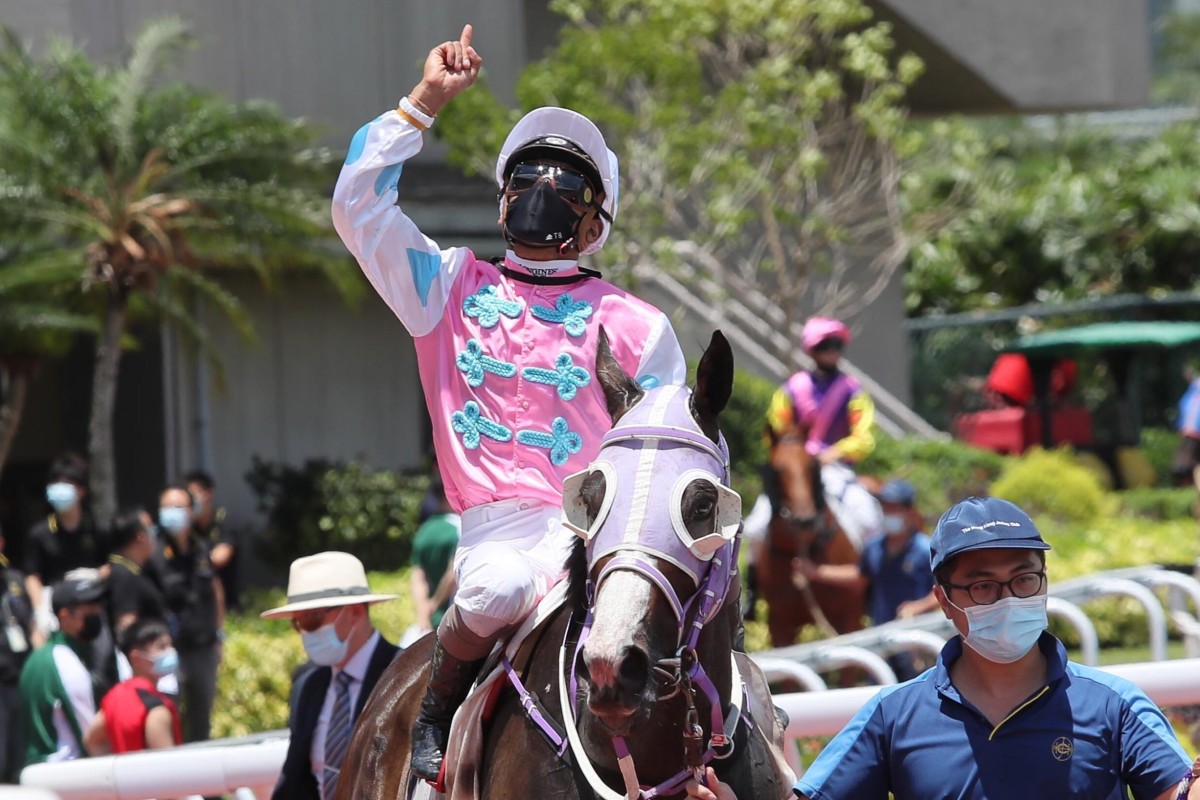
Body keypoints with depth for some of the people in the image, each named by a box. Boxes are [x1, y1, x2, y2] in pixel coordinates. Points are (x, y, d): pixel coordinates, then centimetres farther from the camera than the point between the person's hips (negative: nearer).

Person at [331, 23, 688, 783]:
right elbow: (360, 204, 8)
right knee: (498, 588, -34)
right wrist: (426, 101, 6)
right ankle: (438, 708, -5)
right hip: (503, 525, -1)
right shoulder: (451, 287, 18)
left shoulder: (635, 325, 15)